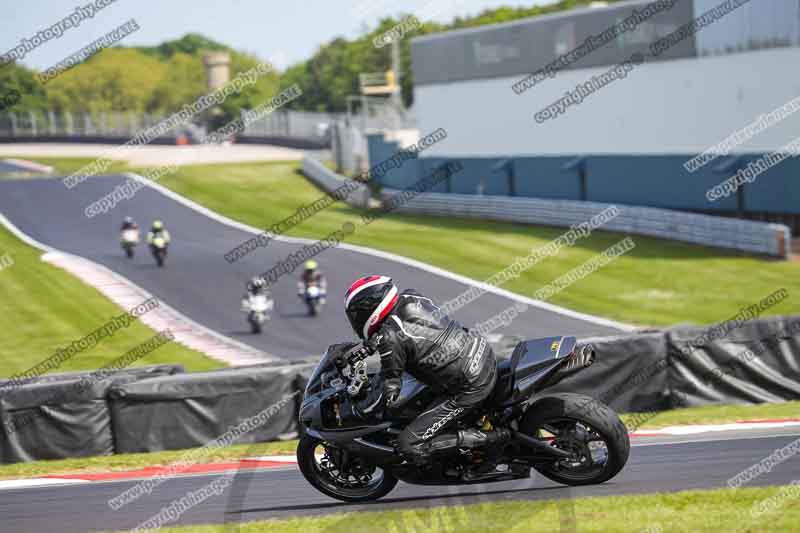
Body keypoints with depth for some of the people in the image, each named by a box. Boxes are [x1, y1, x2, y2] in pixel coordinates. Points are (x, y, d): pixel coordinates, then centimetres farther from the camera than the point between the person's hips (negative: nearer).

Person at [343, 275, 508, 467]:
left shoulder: (390, 338, -20)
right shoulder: (410, 297, 3)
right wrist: (372, 343, 29)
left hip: (469, 390, -8)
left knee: (408, 445, -8)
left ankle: (480, 438, -9)